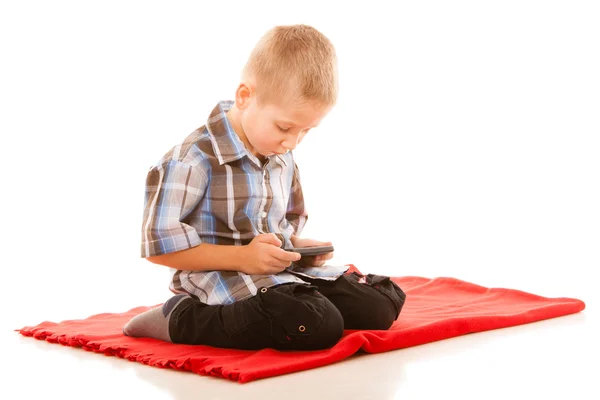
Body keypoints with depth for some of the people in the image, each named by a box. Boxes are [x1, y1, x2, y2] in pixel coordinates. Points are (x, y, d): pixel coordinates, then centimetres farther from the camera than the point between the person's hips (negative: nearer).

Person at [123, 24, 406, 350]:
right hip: (222, 278, -8)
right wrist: (242, 257, -22)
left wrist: (297, 246, 2)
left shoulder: (282, 157, 10)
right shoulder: (194, 159, -16)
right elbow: (160, 244, -18)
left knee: (381, 306, 1)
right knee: (319, 326, -32)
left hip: (281, 272, 8)